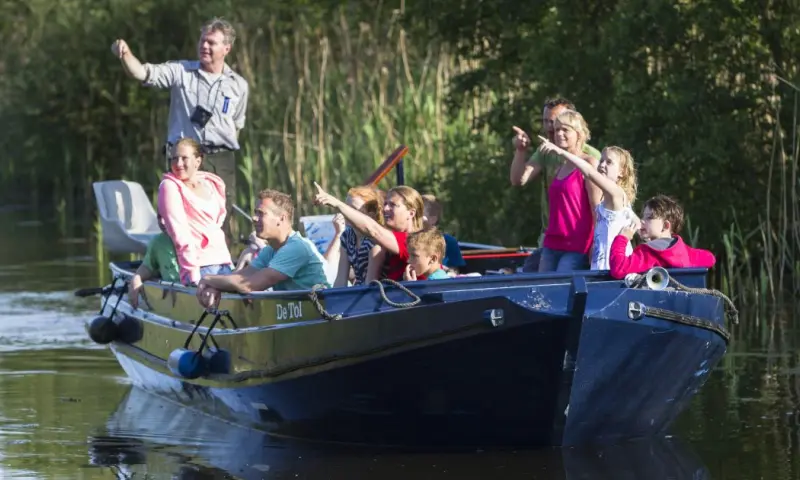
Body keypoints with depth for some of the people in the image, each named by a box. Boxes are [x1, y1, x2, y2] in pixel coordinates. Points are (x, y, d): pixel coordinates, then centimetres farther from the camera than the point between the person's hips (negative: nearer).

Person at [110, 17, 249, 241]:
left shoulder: (239, 85, 8)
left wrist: (224, 148, 11)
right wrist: (126, 55, -29)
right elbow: (143, 73, -11)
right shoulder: (181, 72, 2)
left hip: (221, 163, 2)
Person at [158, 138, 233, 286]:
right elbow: (179, 232, -8)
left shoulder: (214, 184, 17)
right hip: (200, 267, -6)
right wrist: (194, 274, -16)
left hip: (223, 261, 6)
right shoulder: (170, 186, 1)